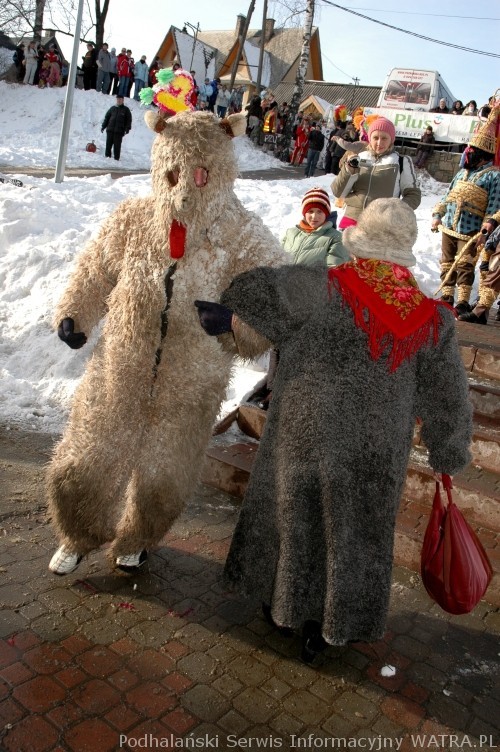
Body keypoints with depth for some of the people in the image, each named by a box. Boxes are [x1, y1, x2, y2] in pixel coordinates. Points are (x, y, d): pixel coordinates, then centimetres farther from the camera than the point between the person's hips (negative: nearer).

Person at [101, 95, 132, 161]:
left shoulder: (126, 109, 7)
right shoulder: (112, 108, 14)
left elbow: (129, 120, 2)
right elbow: (106, 117, 17)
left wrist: (127, 129, -9)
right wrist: (103, 126, 11)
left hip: (119, 131, -3)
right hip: (110, 130, 3)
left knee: (117, 145, -2)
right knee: (108, 144, 2)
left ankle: (116, 158, 4)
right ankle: (107, 156, 12)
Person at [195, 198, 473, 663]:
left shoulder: (326, 290, -17)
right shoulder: (432, 320, -5)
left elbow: (265, 286, -32)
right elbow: (448, 400, 3)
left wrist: (231, 312, -14)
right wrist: (448, 456, 16)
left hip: (304, 439, -1)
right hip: (376, 455, 2)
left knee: (291, 517, 21)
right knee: (350, 533, 20)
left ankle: (283, 607, 42)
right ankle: (324, 629, 36)